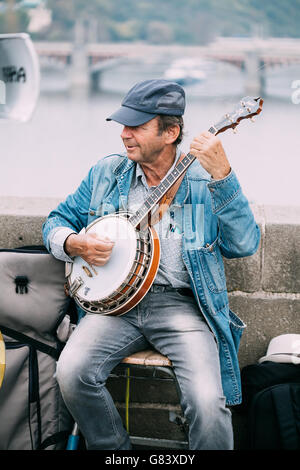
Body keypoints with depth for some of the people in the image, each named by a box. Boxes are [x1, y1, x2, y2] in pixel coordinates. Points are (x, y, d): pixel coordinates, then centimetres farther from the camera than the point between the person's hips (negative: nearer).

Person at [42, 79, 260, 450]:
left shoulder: (204, 179, 3)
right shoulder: (106, 173, 13)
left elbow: (244, 245, -10)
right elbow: (58, 221, 21)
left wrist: (222, 176, -21)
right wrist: (74, 244, -3)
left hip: (183, 304, -3)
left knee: (208, 402, -27)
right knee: (71, 372, -23)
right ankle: (115, 451, 2)